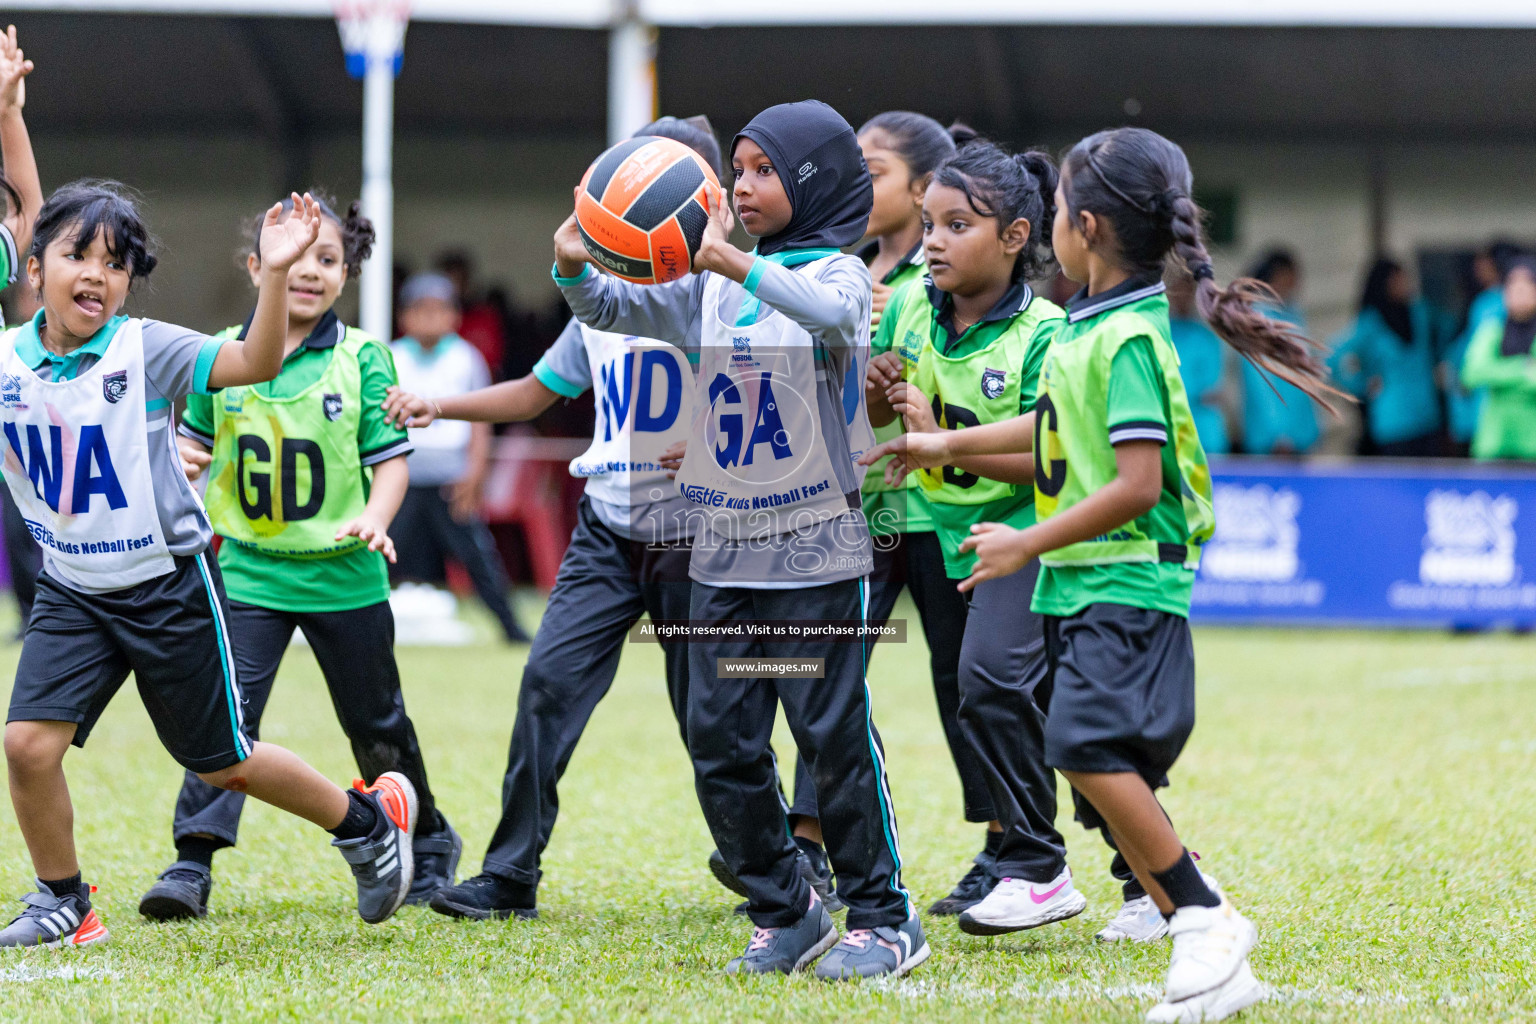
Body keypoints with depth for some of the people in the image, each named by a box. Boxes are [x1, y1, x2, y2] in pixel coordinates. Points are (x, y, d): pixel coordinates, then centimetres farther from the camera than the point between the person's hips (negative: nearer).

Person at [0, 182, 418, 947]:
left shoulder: (146, 350, -14)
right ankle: (62, 903, 10)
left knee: (224, 764, 8)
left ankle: (370, 820, 33)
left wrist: (275, 274, -37)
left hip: (168, 588, -3)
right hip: (72, 592, 3)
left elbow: (256, 362, -24)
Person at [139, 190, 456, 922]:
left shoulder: (362, 358, -5)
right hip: (249, 569, 1)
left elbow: (390, 458, -5)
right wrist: (180, 460, -9)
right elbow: (198, 442, 14)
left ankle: (428, 843, 34)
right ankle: (192, 863, -14)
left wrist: (375, 517, -24)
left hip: (345, 576, -1)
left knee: (376, 723, 14)